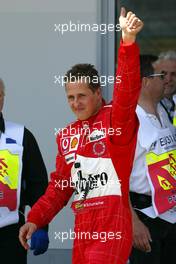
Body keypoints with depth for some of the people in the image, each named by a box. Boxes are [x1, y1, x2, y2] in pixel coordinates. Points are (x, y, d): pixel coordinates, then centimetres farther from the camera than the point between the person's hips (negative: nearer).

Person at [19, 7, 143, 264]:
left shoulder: (116, 119, -1)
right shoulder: (66, 135, 18)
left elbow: (127, 89, -21)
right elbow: (59, 186, 22)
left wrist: (128, 41, -36)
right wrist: (35, 219, 10)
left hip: (112, 223, -7)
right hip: (82, 226, 7)